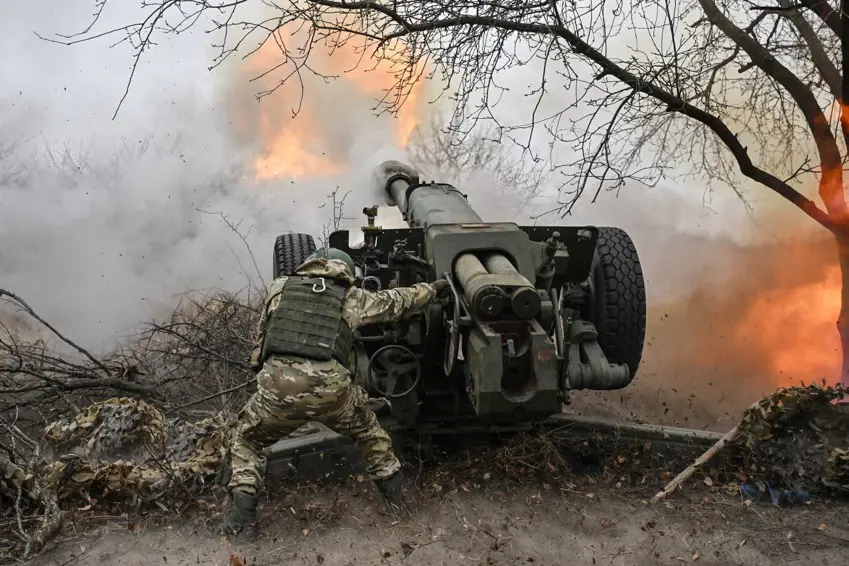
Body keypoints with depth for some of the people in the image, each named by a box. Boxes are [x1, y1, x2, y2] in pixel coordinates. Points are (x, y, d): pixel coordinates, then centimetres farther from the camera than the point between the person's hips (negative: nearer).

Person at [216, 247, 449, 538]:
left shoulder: (279, 287, 20)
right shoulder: (351, 297, 17)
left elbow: (262, 337, 26)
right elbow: (398, 302, 28)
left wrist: (258, 368, 40)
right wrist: (433, 288, 45)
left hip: (278, 384, 0)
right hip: (331, 388, 0)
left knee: (246, 440, 28)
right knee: (368, 430, 31)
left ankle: (241, 516, 18)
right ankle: (393, 492, 39)